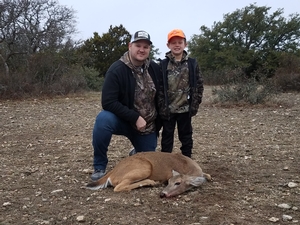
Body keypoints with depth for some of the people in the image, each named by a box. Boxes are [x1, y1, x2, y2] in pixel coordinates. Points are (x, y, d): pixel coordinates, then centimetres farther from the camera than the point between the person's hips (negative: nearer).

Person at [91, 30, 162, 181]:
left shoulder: (155, 68, -4)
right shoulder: (117, 70, -20)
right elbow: (108, 102, -26)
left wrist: (159, 121, 4)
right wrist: (135, 118, -27)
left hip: (148, 126, 4)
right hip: (123, 121, -4)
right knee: (103, 119, -35)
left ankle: (136, 154, 46)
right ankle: (99, 167, -17)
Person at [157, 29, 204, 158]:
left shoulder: (192, 64, 2)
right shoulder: (163, 65, -2)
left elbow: (199, 85, 4)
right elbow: (159, 87, -4)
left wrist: (195, 104, -3)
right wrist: (161, 106, -9)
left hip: (185, 108, 1)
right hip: (167, 109, -1)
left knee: (186, 137, 11)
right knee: (167, 137, 8)